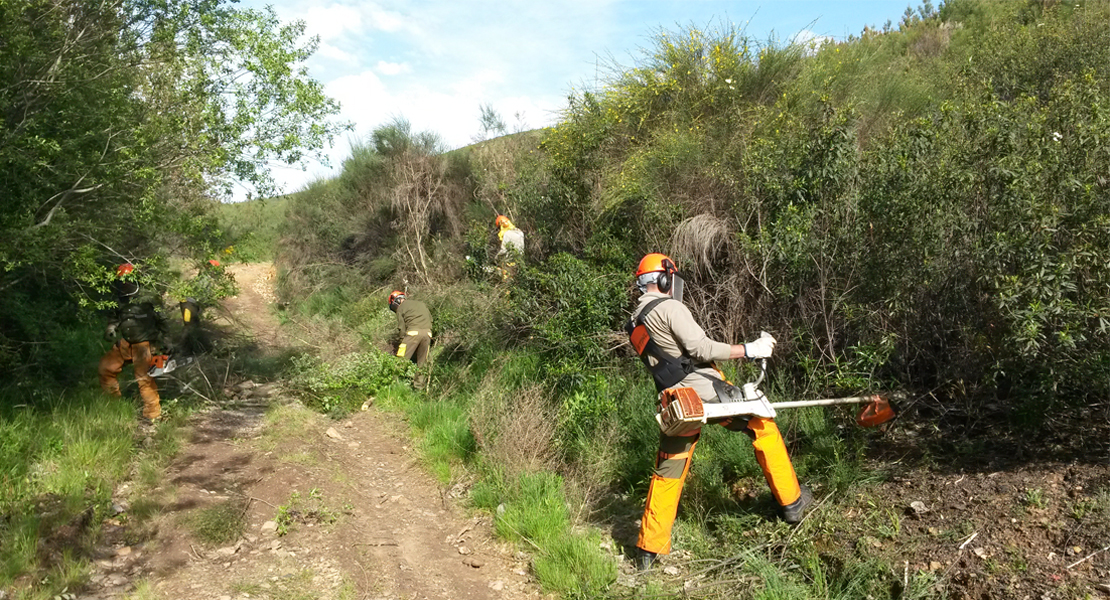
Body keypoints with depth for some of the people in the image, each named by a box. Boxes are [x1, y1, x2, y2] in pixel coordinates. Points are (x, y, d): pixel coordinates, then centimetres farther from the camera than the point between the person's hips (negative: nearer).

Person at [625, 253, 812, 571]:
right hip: (705, 390, -7)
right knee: (763, 425, 12)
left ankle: (648, 549, 16)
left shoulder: (634, 324, 16)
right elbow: (701, 348, -17)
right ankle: (791, 501, 20)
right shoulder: (669, 307, -9)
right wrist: (749, 350, -13)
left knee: (667, 474, 13)